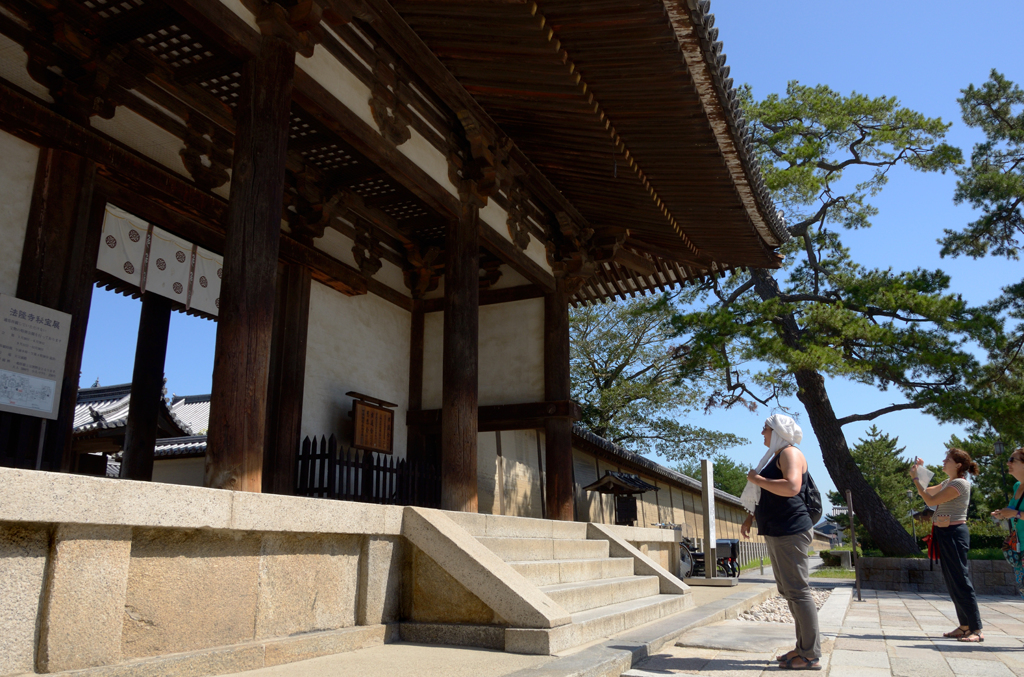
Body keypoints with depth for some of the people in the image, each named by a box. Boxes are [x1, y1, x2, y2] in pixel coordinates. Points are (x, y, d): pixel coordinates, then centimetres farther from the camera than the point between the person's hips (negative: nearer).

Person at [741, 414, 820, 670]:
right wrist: (751, 517, 23)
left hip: (790, 532, -11)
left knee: (798, 591, -7)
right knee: (789, 591, 13)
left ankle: (811, 656, -2)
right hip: (776, 533, 11)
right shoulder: (775, 457, 20)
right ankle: (803, 648, 21)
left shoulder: (790, 453, -11)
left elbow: (791, 487, -29)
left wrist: (757, 479, -19)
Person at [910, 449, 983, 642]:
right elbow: (927, 492, 25)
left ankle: (977, 630, -5)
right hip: (944, 534, 10)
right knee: (952, 582, 11)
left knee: (960, 581, -9)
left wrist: (915, 477, -10)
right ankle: (964, 626, 18)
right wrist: (917, 473, 16)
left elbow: (930, 501, -17)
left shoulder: (960, 484, -15)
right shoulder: (948, 483, 14)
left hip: (954, 534, -10)